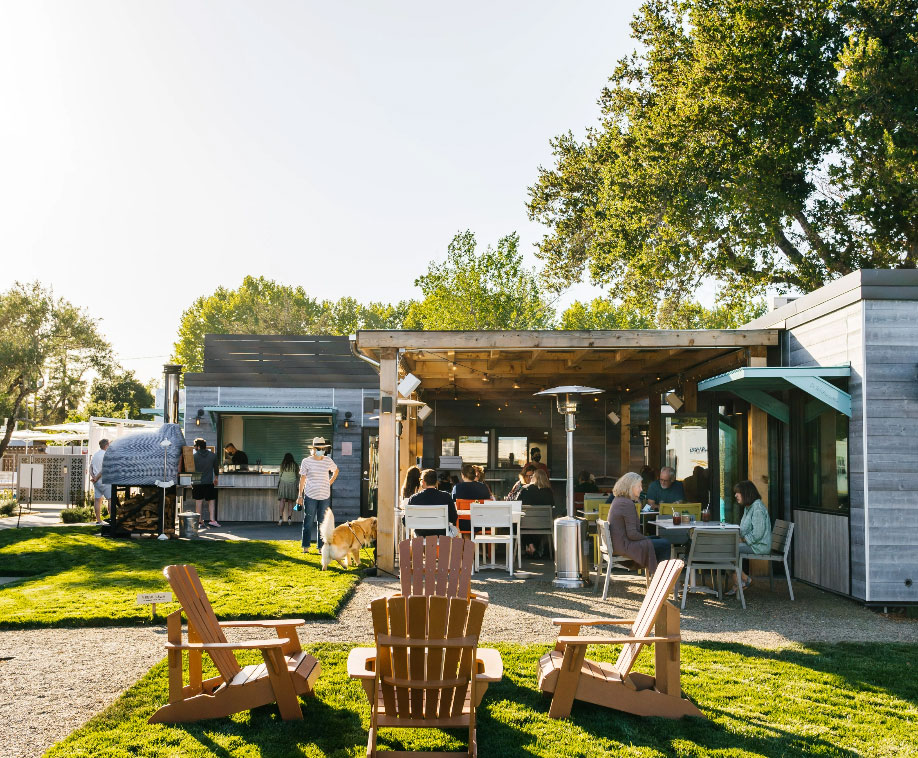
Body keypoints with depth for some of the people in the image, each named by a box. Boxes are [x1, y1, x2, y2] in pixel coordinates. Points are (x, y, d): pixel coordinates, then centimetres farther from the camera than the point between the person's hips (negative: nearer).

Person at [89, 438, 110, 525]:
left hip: (96, 481, 8)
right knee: (111, 499, -4)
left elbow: (90, 467, 11)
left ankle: (98, 520, 6)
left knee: (97, 500, 5)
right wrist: (96, 478, -10)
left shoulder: (94, 454, 14)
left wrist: (92, 476, -2)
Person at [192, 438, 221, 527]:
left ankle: (200, 521, 6)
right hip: (209, 483, 1)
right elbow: (216, 468, 11)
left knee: (199, 502, 5)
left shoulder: (194, 456, -6)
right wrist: (216, 478, 29)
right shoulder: (213, 455, 1)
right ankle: (212, 520, -4)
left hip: (197, 483, -1)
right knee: (211, 501, 7)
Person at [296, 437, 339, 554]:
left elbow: (336, 471, 24)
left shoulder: (328, 461, 5)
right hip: (310, 495, -2)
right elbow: (302, 479, 2)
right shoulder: (306, 461, -2)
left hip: (324, 496, 2)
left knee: (322, 522, 5)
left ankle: (321, 546, 11)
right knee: (308, 522, 1)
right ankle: (306, 546, 10)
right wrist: (300, 495, 0)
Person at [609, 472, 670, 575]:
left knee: (659, 539, 18)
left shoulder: (618, 500, 11)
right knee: (665, 544, -7)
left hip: (618, 542, 11)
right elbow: (632, 534, -21)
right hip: (624, 546, -11)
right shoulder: (627, 503, -21)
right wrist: (647, 539, -6)